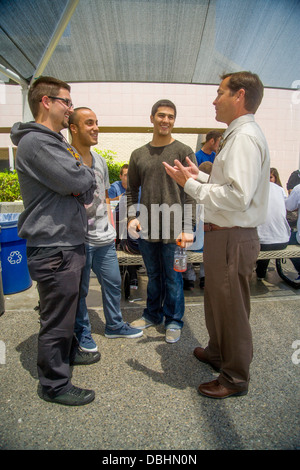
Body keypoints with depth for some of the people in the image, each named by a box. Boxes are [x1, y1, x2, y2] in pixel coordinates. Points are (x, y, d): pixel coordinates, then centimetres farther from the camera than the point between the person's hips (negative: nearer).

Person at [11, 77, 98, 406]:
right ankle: (54, 385, 21)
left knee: (67, 309, 24)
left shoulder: (54, 141, 18)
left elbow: (87, 189, 17)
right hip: (53, 247, -10)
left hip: (67, 241, 10)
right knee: (56, 318, 3)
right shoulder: (35, 142, -15)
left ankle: (68, 352, 45)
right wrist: (85, 171, -1)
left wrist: (82, 185, -6)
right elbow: (76, 181, -23)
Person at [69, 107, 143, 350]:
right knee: (79, 289, 8)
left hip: (104, 238, 7)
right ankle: (82, 332, 30)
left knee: (113, 282, 16)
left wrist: (111, 226, 14)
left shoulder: (100, 160, 13)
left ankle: (115, 325, 36)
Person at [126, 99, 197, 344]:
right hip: (146, 229, 4)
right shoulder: (138, 154, 10)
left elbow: (192, 193, -6)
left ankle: (174, 321, 26)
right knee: (153, 275, 18)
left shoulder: (184, 152, -1)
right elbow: (132, 190, 15)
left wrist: (188, 228, -13)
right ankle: (153, 314, 36)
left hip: (172, 230, -3)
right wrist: (132, 216, -1)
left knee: (173, 278, 8)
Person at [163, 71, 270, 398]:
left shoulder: (244, 137, -17)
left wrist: (191, 185, -19)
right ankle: (217, 352, 48)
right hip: (222, 235, 11)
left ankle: (235, 378, 27)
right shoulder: (237, 135, 16)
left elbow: (238, 196, -28)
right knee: (216, 301, 25)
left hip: (233, 239, -11)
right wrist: (199, 176, 14)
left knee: (232, 309, 6)